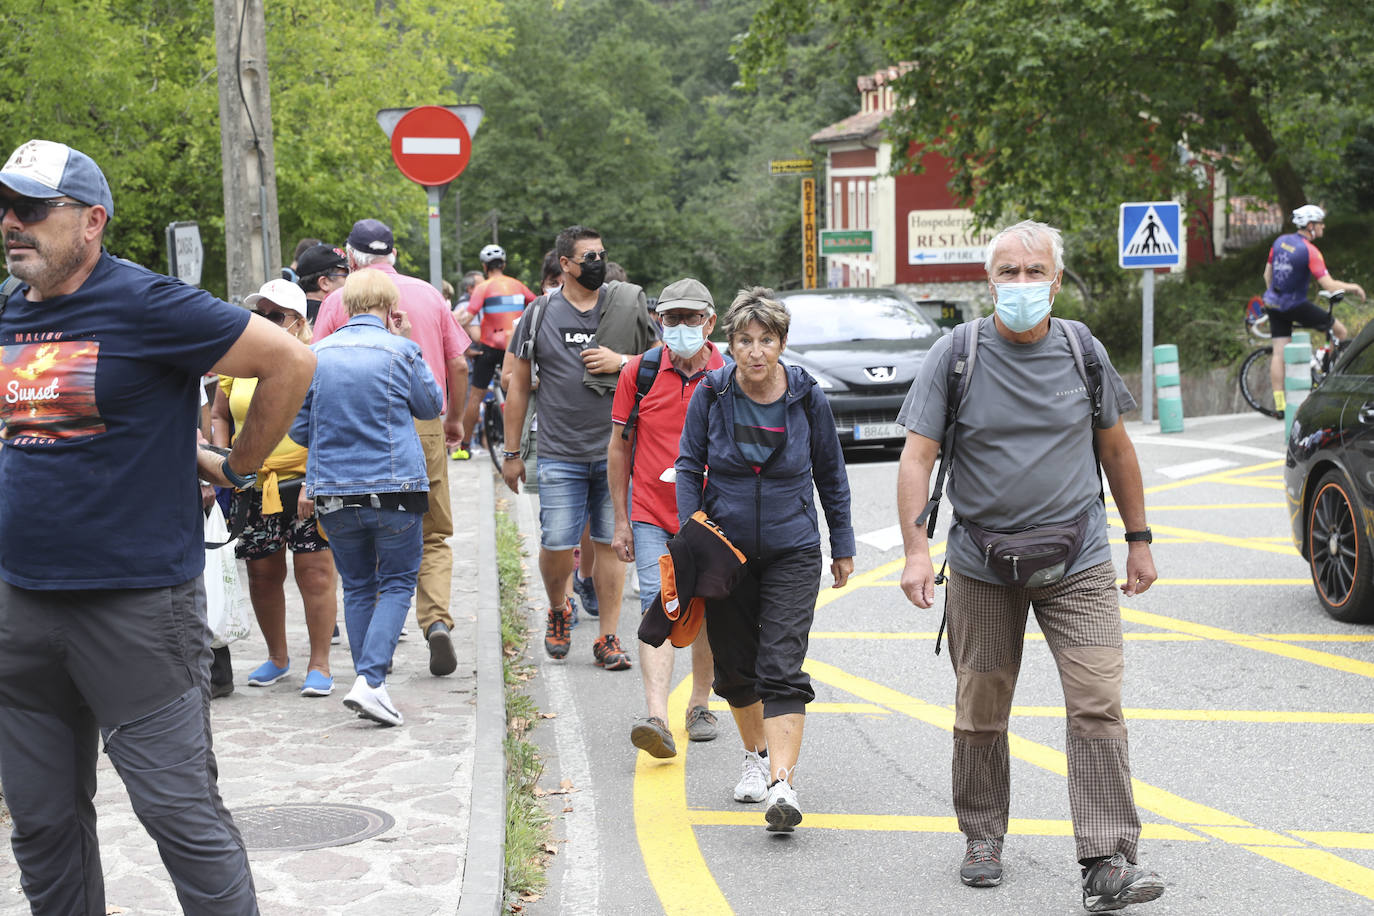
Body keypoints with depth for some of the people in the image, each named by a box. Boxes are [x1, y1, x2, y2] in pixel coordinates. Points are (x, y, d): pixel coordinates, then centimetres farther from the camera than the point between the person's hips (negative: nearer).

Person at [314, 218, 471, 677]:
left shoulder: (339, 301, 0)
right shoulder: (428, 294, 6)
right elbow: (459, 366, 7)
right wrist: (455, 418, 21)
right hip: (424, 425, 1)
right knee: (433, 536, 9)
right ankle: (437, 619, -11)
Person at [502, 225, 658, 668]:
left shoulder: (627, 306, 4)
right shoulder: (540, 313, 3)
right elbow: (519, 386, 8)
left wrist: (622, 361, -9)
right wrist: (512, 452, 8)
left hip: (616, 450, 1)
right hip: (560, 454, -1)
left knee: (610, 542, 3)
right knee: (557, 544, -3)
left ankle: (608, 637, 13)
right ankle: (558, 611, 26)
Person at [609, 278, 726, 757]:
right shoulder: (639, 372, -1)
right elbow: (619, 448, 5)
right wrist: (620, 520, 3)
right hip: (651, 515, -1)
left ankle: (700, 705, 31)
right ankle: (657, 719, -23)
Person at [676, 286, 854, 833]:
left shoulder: (807, 397, -6)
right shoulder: (711, 394, -6)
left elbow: (831, 476, 6)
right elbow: (689, 467, 3)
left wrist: (843, 546, 11)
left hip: (792, 551, -2)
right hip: (725, 548, 2)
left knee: (782, 669, -12)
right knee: (735, 665, 11)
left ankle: (783, 784, -19)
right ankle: (757, 756, 35)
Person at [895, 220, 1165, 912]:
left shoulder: (1083, 352, 4)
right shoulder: (955, 355, -4)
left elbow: (1116, 449, 15)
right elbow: (917, 456, -7)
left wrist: (1138, 539, 17)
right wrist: (916, 549, -18)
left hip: (1079, 564, 1)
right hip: (981, 564, -1)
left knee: (1098, 705, -10)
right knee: (980, 711, 8)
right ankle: (982, 837, 28)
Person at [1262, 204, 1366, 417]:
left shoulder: (1280, 241, 4)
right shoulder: (1310, 251, -17)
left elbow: (1267, 275, 13)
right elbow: (1329, 285, -21)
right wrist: (1353, 287, -5)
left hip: (1274, 304, 7)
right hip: (1296, 305, -7)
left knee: (1279, 353, 5)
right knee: (1341, 331, 9)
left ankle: (1279, 404, 2)